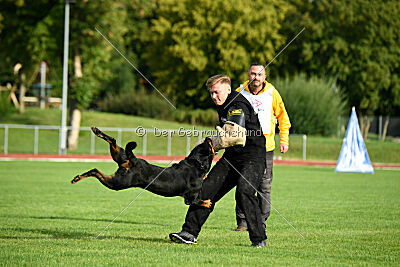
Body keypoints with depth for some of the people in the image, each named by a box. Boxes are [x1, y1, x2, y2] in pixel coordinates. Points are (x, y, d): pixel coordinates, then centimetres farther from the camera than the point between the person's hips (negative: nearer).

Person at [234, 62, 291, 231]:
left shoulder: (271, 93, 0)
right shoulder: (240, 92, 1)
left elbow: (283, 117, 10)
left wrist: (284, 140, 5)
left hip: (266, 147, 0)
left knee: (264, 186, 1)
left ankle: (261, 222, 8)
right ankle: (242, 222, 6)